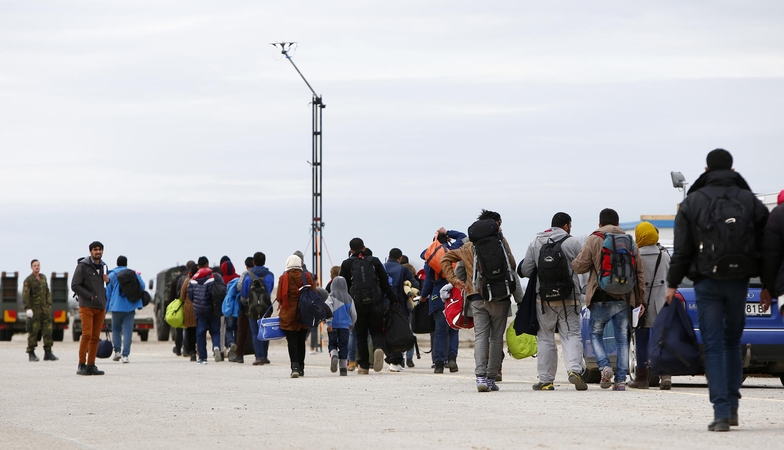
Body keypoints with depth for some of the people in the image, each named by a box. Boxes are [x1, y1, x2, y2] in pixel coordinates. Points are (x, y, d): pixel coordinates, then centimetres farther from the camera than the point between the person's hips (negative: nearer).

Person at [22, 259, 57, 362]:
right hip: (34, 310, -5)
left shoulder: (43, 277, 12)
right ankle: (31, 354, 1)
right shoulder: (28, 280, -7)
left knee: (48, 330, -1)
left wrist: (49, 306, 10)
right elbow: (25, 295, -14)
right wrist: (28, 309, -23)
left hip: (44, 309, 5)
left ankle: (48, 353, 1)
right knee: (33, 331, -5)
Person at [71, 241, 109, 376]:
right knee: (87, 335, -13)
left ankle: (91, 365, 6)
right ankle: (82, 366, -10)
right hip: (87, 306, -6)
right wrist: (90, 296, -13)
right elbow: (75, 285, -9)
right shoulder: (82, 266, -6)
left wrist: (107, 280, 3)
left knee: (95, 337, 4)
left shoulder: (103, 266, 15)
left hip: (100, 307, 6)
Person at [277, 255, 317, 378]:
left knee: (292, 341, -4)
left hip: (288, 314, -3)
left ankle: (295, 366, -20)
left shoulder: (284, 278, -4)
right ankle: (301, 368, 20)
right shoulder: (307, 277, 2)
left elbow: (279, 298, -3)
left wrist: (280, 305, 16)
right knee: (301, 341, 14)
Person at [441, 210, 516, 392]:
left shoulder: (468, 247, 12)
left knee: (480, 336, 0)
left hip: (477, 298, 3)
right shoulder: (501, 242, -2)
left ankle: (480, 376, -17)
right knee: (496, 337, 5)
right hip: (500, 297, -3)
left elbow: (445, 258, 14)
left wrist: (454, 279, 8)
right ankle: (491, 378, 4)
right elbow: (512, 266, -7)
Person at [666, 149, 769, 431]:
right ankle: (732, 406, 12)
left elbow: (682, 249, -2)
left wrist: (672, 283, 4)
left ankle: (721, 412, -10)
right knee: (732, 342, 17)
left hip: (707, 283, -2)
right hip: (739, 281, 2)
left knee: (714, 347, -1)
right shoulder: (750, 202, 4)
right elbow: (764, 246, 4)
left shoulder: (692, 202, -1)